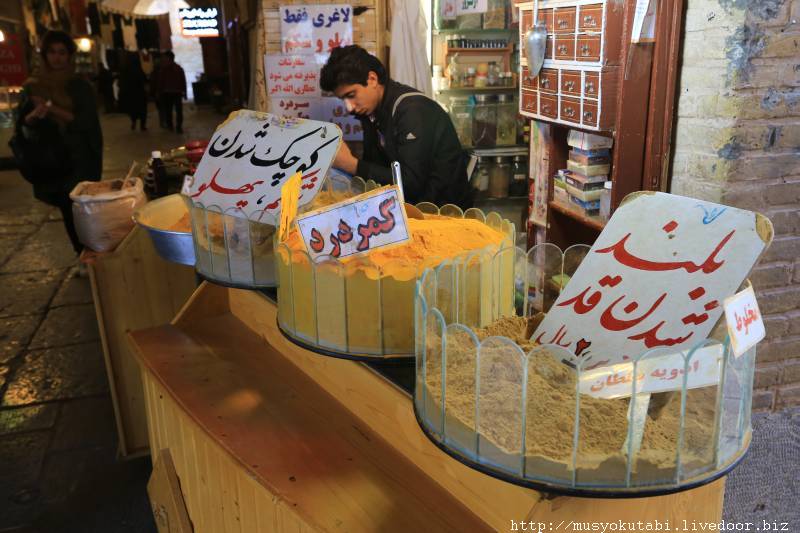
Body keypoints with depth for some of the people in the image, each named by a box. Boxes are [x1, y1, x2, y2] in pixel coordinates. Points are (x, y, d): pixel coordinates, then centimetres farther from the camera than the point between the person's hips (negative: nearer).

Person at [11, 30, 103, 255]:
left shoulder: (80, 86, 2)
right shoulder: (32, 87, 7)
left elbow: (87, 121, -9)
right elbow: (20, 122, 4)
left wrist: (53, 108, -18)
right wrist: (34, 115, -18)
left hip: (79, 161, -2)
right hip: (50, 162, 2)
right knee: (69, 213, 5)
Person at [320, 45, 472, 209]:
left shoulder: (411, 109, -19)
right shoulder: (370, 108, 5)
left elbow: (410, 183, -25)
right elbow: (376, 165, 6)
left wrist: (350, 164, -24)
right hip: (414, 204, 7)